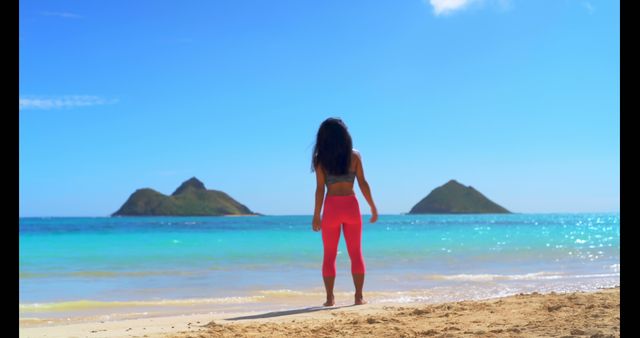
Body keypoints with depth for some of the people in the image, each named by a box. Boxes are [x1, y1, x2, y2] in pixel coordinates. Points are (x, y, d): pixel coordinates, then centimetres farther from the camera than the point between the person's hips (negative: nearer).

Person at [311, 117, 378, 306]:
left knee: (329, 256, 9)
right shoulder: (354, 156, 1)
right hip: (351, 206, 1)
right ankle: (359, 297, 9)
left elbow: (320, 188, -5)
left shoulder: (320, 159, -3)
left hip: (331, 207, -1)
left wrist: (316, 215, -1)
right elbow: (363, 183, 0)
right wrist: (373, 207, 7)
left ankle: (330, 298, 7)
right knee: (356, 254, 10)